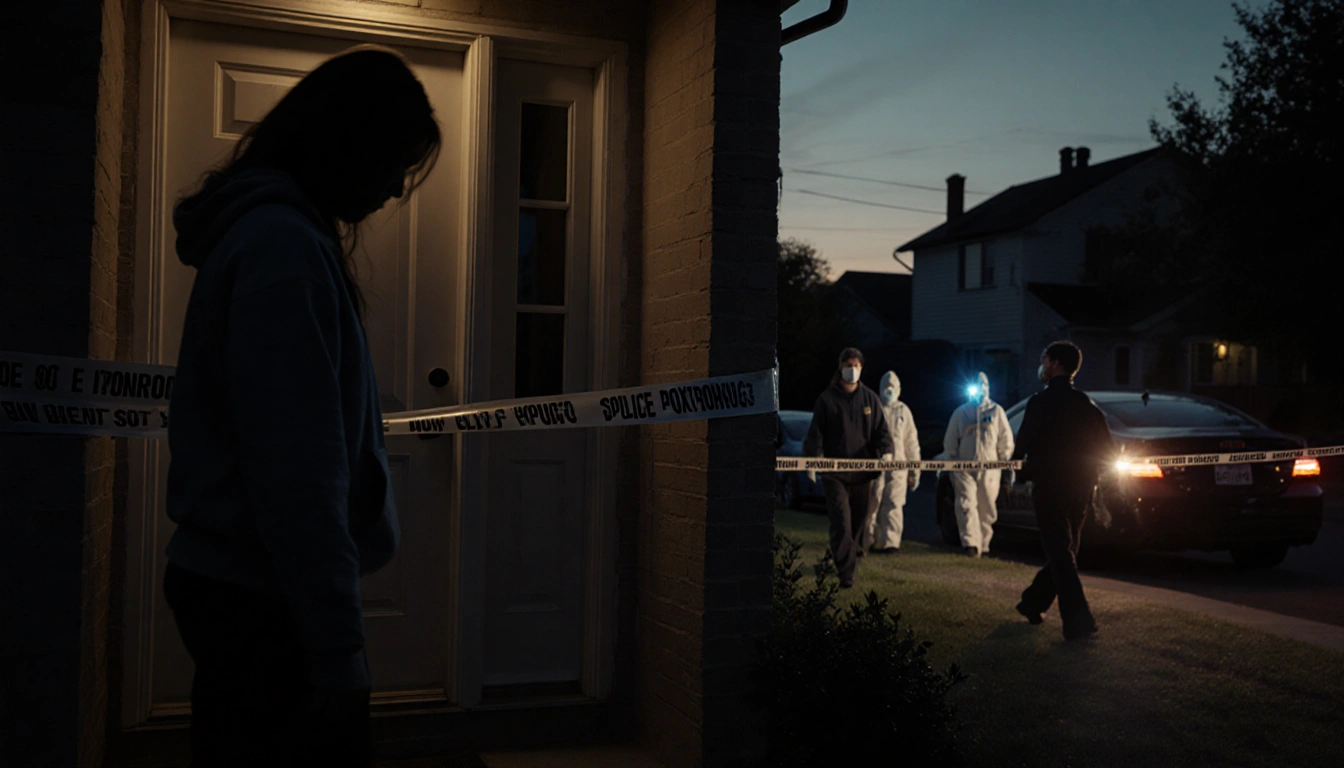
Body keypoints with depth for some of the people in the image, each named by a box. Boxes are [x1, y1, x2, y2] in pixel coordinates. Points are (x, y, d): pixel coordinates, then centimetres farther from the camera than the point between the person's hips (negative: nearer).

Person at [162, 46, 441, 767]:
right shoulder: (285, 247, -18)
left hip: (231, 580, 10)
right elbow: (297, 468, -24)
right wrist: (338, 643, -22)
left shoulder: (258, 228, 13)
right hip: (268, 600, -10)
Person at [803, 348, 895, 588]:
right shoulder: (826, 399, 3)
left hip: (863, 471, 3)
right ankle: (846, 573, -14)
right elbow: (816, 433, 0)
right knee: (841, 523, -12)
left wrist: (886, 451, -12)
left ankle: (850, 562, 27)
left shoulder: (870, 399, 11)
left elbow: (881, 429, 8)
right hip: (834, 472, -3)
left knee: (859, 521, 10)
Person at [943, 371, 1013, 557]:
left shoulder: (996, 411, 8)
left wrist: (1003, 460, 4)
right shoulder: (960, 413, 10)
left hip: (989, 468, 0)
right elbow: (950, 442, 14)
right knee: (967, 505, -14)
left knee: (987, 509, 5)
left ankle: (983, 544, 15)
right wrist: (952, 462, 9)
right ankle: (970, 542, -21)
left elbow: (1006, 439, 10)